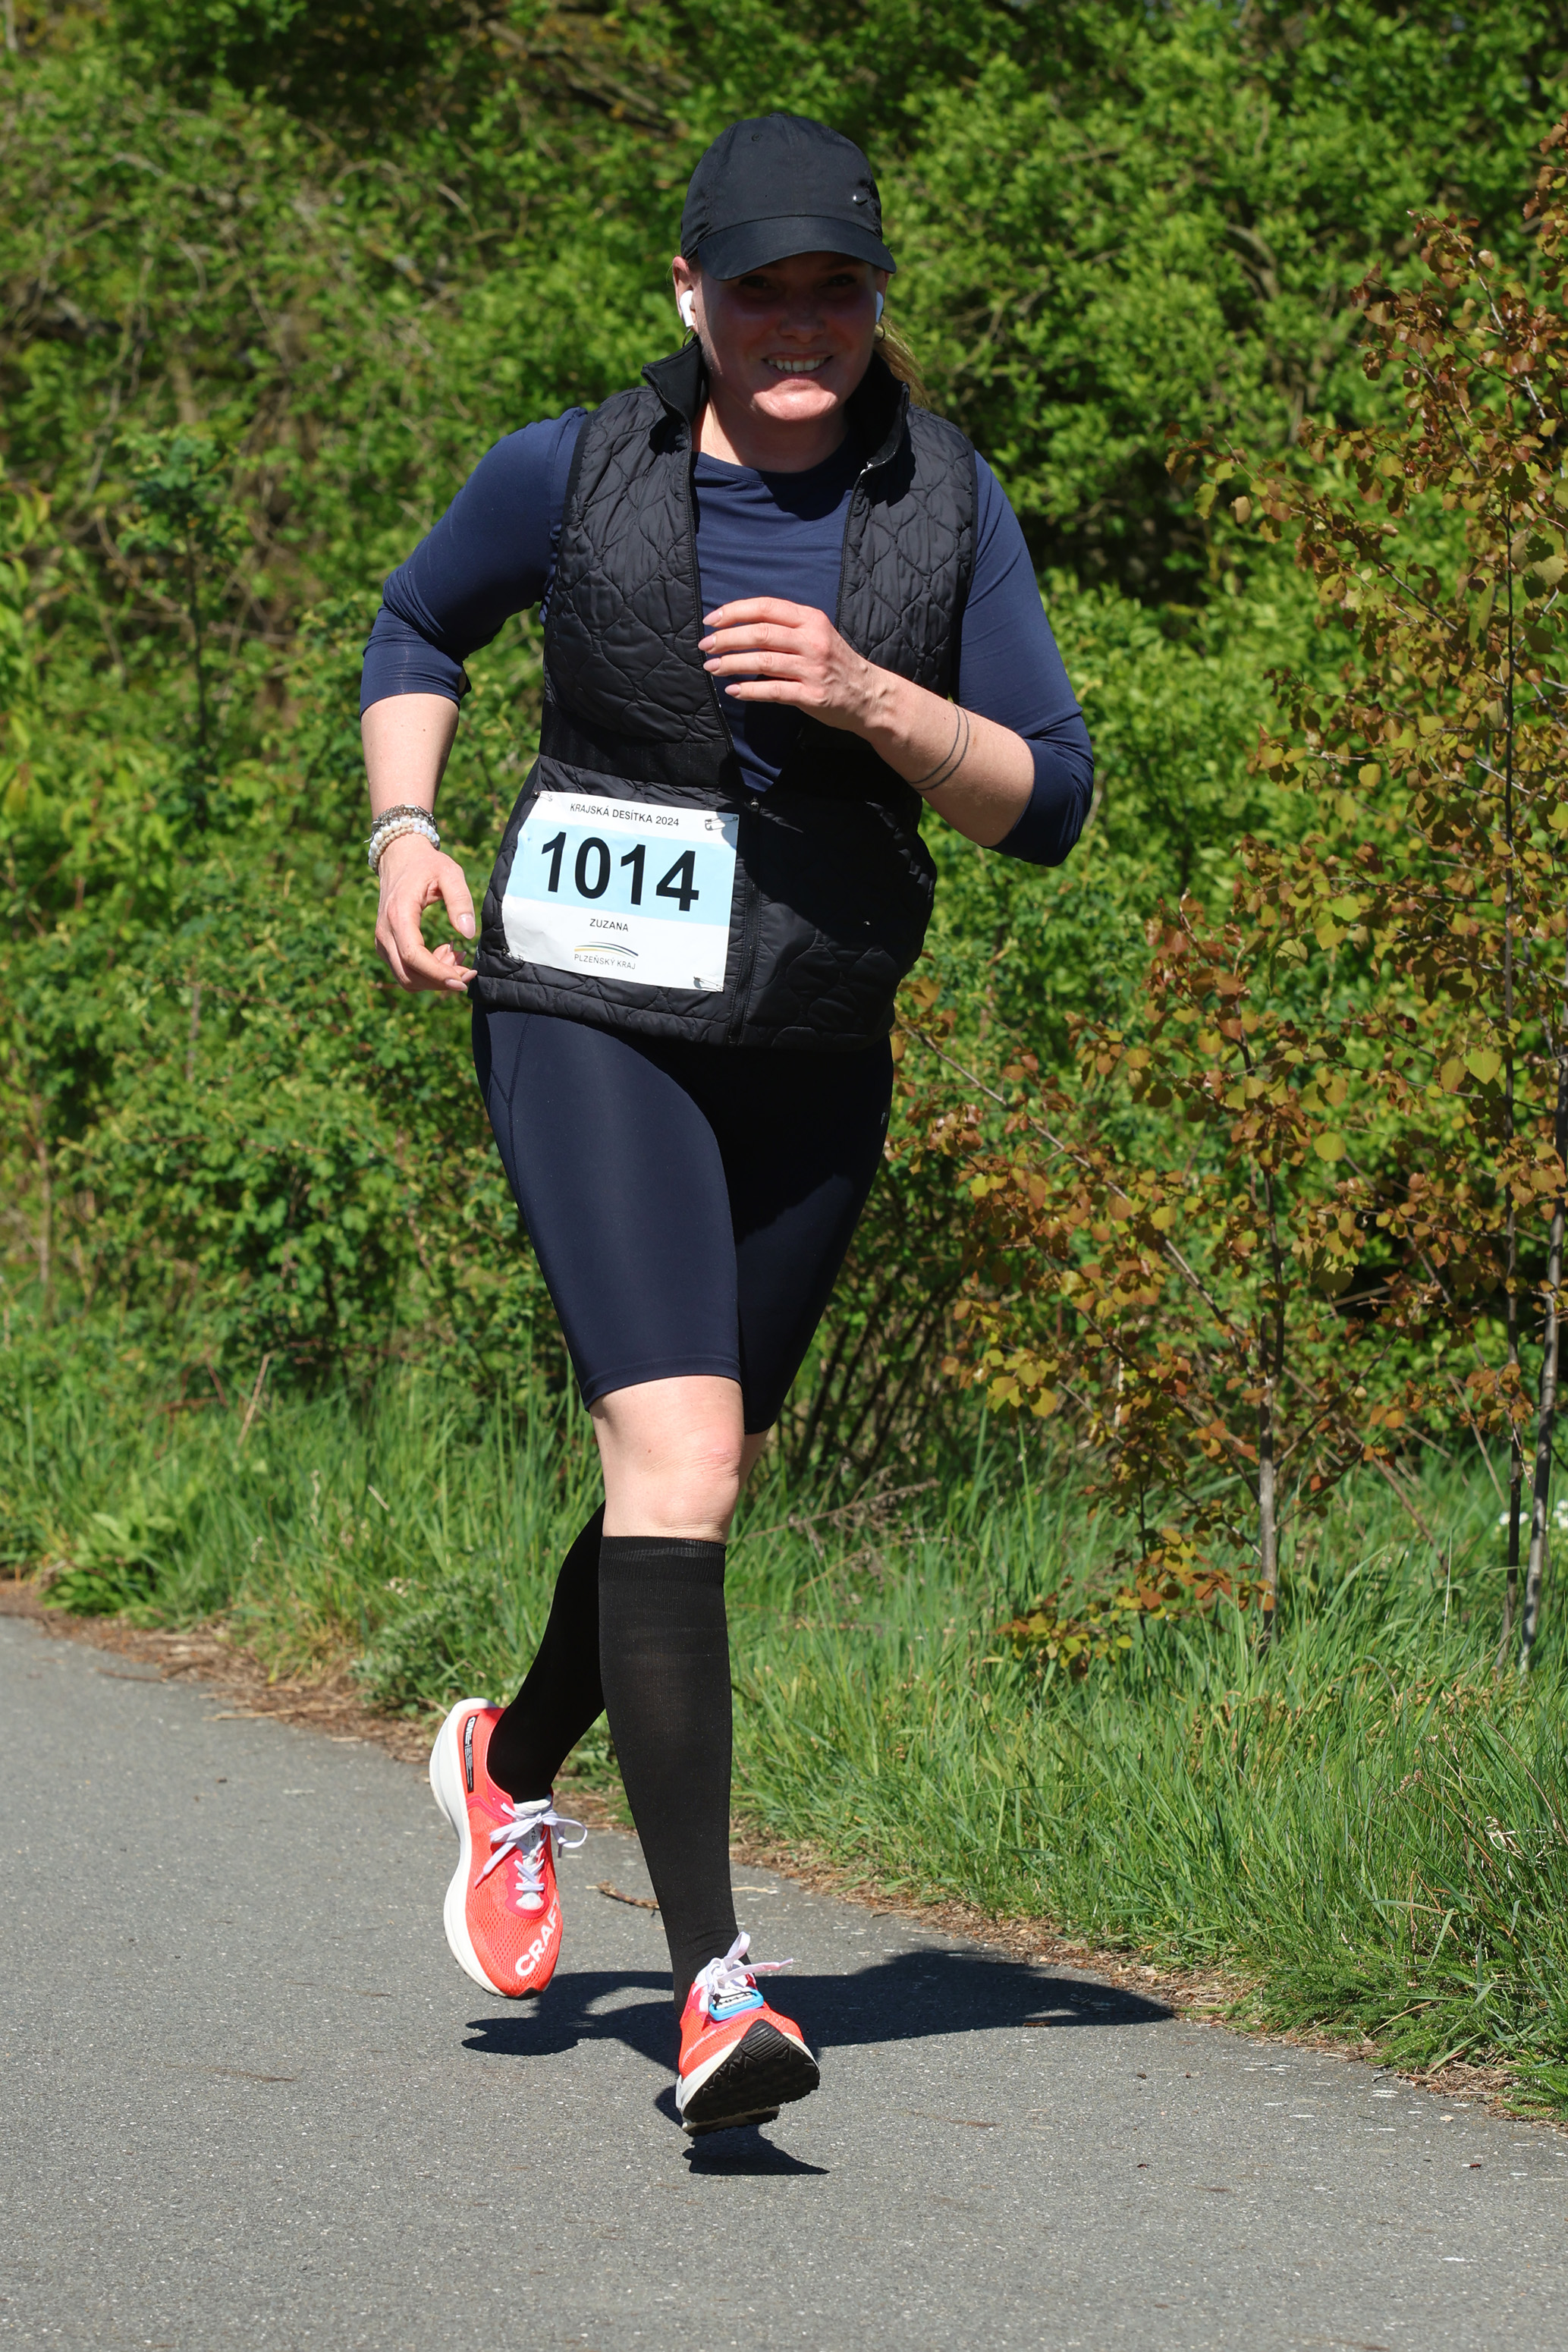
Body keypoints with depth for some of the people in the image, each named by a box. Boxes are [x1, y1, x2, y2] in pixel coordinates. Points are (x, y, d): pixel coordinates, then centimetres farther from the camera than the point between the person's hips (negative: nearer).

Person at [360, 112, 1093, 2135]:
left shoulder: (945, 501, -1)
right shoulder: (571, 473, -6)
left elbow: (1046, 804, -2)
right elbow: (415, 630, 13)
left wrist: (867, 698, -19)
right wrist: (402, 836, -2)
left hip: (813, 1052, 4)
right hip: (588, 1008, -4)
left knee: (702, 1474, 17)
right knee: (677, 1447, -21)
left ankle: (516, 1763, 48)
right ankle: (709, 1979, -23)